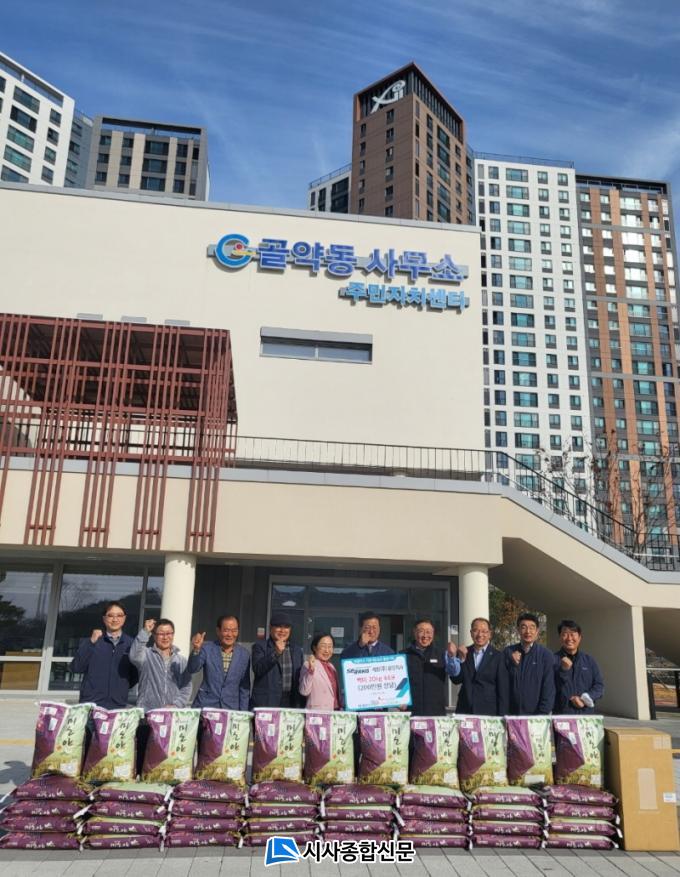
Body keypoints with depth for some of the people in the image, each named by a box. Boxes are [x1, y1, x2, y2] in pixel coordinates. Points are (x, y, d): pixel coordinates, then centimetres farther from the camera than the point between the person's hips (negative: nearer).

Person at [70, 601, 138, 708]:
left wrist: (123, 687, 0)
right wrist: (91, 643, -12)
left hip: (118, 705, 1)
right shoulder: (90, 641, 5)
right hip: (90, 703, -1)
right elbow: (75, 668, -6)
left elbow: (135, 674, 13)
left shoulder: (131, 643, 6)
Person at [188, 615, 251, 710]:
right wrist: (196, 649, -29)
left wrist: (243, 713, 5)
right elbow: (192, 669, -14)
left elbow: (244, 687, 7)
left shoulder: (244, 654, 1)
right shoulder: (207, 648, -4)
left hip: (231, 709, 1)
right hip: (206, 706, -1)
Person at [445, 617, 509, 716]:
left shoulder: (497, 656, -2)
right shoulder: (463, 653, 7)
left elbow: (503, 691, -2)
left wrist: (501, 717, -6)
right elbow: (456, 680, 2)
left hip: (489, 712, -2)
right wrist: (461, 659, -11)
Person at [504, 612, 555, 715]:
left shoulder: (546, 655, -4)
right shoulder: (508, 652, 2)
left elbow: (549, 689, -5)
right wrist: (512, 664, -12)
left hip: (537, 714, -1)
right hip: (511, 713, 2)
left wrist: (543, 714, -11)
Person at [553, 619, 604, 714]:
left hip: (586, 714, 3)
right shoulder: (553, 660, -1)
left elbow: (599, 685, 10)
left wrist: (585, 698, -6)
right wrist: (563, 670, -18)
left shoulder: (590, 661, 12)